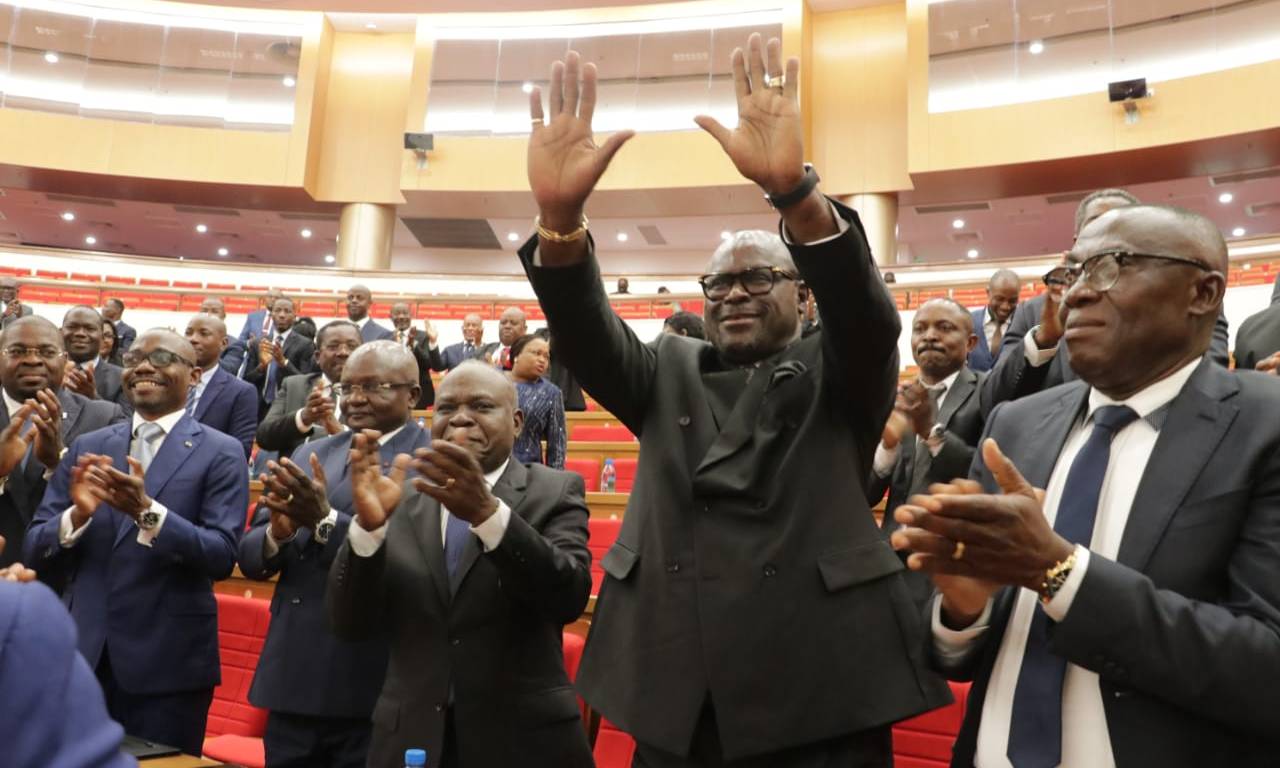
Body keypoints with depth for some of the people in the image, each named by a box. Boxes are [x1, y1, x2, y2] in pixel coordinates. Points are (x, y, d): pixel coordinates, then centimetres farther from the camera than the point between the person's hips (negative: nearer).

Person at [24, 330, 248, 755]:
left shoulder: (221, 453, -6)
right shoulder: (87, 447, 7)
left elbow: (222, 556, -14)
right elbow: (34, 550, 5)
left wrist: (147, 511, -27)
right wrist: (77, 514, -16)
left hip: (168, 661, -4)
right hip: (82, 653, 4)